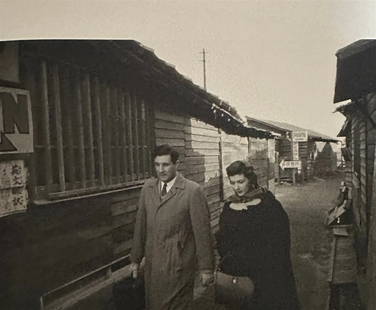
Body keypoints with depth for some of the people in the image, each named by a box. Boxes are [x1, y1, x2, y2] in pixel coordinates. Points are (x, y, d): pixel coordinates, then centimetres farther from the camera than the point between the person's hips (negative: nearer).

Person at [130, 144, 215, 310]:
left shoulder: (193, 191, -12)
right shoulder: (147, 187, 3)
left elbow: (202, 232, -9)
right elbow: (140, 225, 8)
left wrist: (206, 268, -6)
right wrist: (135, 259, 11)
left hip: (179, 265, -4)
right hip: (152, 263, 5)